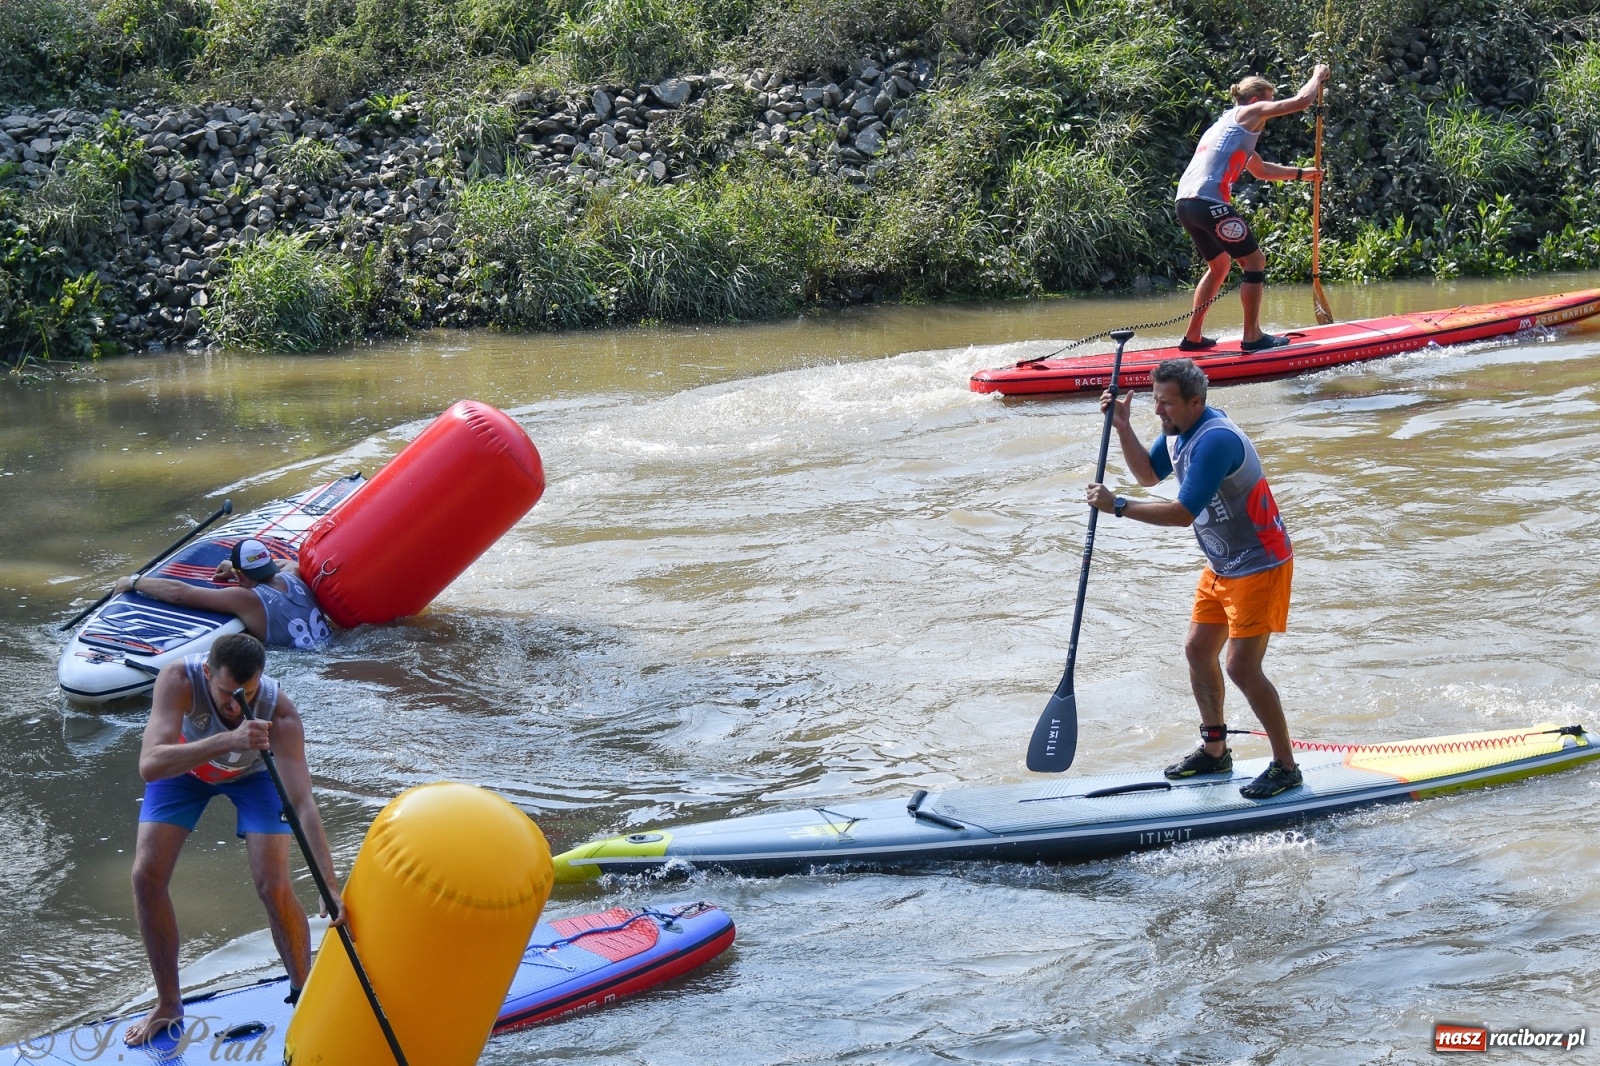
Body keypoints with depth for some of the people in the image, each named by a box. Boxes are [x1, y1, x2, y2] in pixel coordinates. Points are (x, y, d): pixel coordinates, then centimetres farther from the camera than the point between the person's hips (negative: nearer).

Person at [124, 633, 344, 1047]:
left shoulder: (279, 713, -40)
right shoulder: (179, 679, -41)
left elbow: (303, 803, -45)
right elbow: (150, 765, -53)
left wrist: (330, 885, -55)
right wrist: (227, 740, -67)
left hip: (252, 774, -1)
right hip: (183, 765, 1)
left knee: (273, 886, -15)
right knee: (147, 875, -10)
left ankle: (305, 997, 8)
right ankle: (168, 1006, 9)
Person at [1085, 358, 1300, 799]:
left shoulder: (1215, 440, -28)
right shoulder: (1178, 431, 2)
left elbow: (1183, 513, -32)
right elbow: (1148, 474, 17)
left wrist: (1117, 506, -25)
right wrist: (1122, 427, 3)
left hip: (1260, 565, -10)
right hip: (1222, 565, 10)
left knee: (1241, 667, -10)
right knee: (1198, 650, 12)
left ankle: (1285, 766, 2)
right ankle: (1215, 750, 28)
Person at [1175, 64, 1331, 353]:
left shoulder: (1228, 124, 31)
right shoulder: (1250, 113, 4)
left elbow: (1261, 170, 41)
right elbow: (1301, 101, 1)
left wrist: (1301, 173, 43)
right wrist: (1318, 76, 19)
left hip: (1185, 202, 10)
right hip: (1210, 202, -10)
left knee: (1220, 264, 25)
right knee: (1254, 261, 0)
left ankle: (1192, 337, 23)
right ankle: (1252, 337, 3)